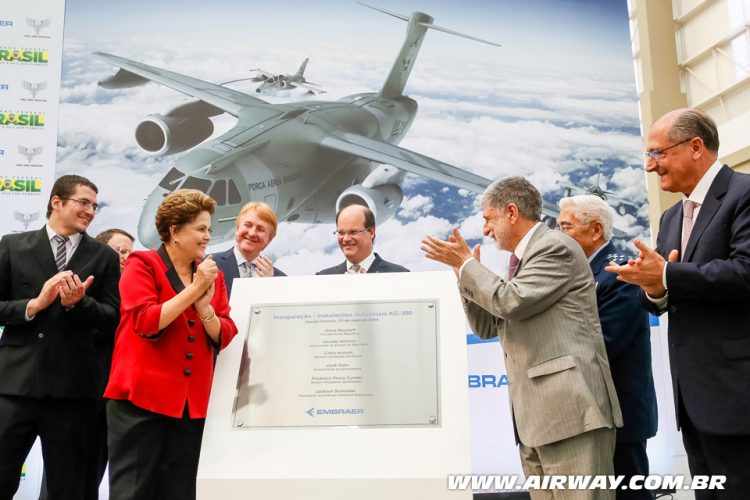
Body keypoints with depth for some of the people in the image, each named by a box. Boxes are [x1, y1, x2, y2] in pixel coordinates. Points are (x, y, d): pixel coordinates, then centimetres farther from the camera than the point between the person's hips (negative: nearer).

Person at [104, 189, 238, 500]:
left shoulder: (213, 275, 12)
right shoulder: (142, 264, -2)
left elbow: (226, 338, 5)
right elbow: (146, 323, -16)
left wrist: (204, 304, -12)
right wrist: (193, 289, -14)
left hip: (193, 403, 5)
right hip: (142, 398, -5)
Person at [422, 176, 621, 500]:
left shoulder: (556, 246, -7)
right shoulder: (522, 258, 21)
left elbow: (510, 302, -18)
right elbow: (488, 327, 22)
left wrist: (467, 264, -5)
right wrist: (465, 270, 12)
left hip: (570, 407, -9)